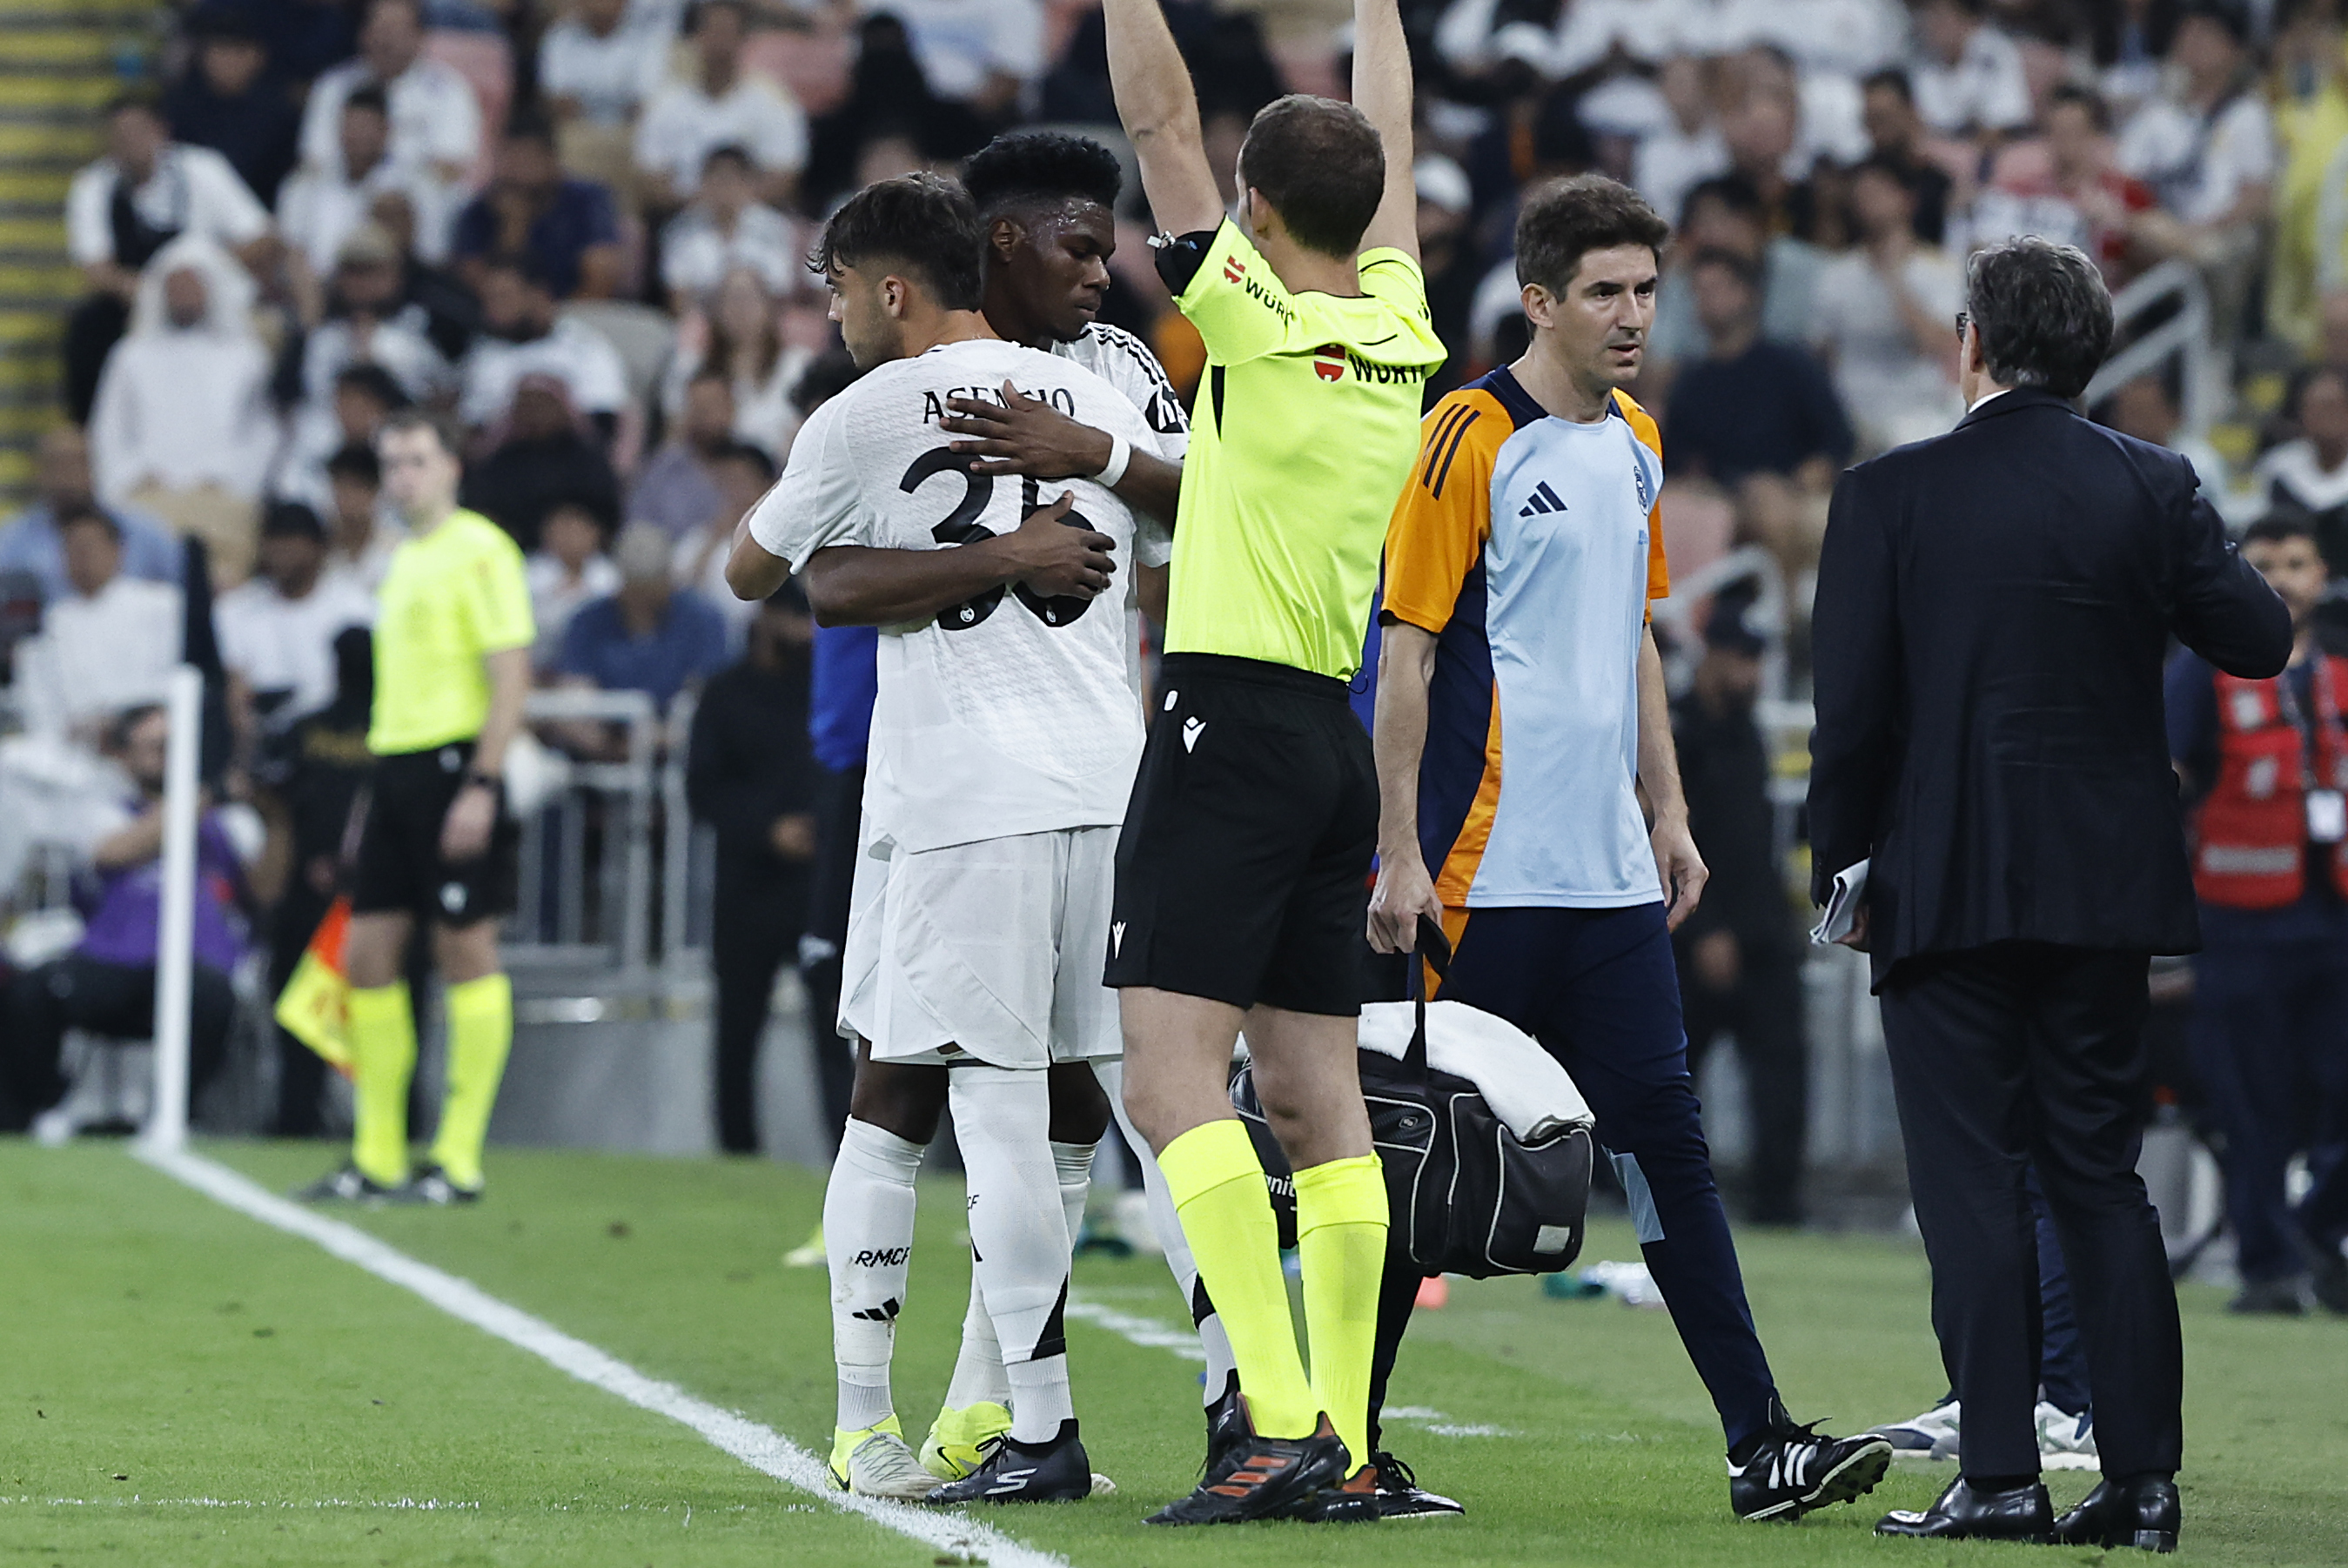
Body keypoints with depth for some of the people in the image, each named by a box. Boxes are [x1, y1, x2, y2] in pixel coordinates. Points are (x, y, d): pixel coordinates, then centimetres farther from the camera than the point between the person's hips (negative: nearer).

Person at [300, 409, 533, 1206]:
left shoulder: (479, 550, -7)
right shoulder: (405, 558, 19)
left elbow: (511, 677, -13)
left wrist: (481, 786, -20)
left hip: (454, 765, -9)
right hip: (394, 762, 9)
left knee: (466, 953, -4)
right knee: (367, 955, 5)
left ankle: (458, 1161, -1)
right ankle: (376, 1161, 10)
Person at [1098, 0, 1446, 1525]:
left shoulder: (1260, 324, -10)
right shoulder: (1402, 334, 7)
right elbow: (1392, 146, 23)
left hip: (1232, 723, -8)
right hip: (1335, 741, 8)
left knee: (1173, 1073, -12)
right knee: (1319, 1098, 8)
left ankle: (1283, 1420, -24)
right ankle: (1345, 1449, 5)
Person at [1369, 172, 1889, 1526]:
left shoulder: (1637, 442, 14)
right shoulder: (1473, 438, -9)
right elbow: (1405, 652, -10)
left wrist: (1669, 815, 18)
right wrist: (1401, 854, -14)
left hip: (1610, 872, 7)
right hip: (1485, 872, -7)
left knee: (1666, 1137, 3)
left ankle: (1761, 1443, 1)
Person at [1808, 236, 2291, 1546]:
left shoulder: (1891, 495, -6)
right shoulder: (2152, 488, -1)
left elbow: (1854, 705, -7)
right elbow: (2260, 642, 2)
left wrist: (1841, 863, 4)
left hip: (1949, 885, -3)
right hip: (2108, 888, 3)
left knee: (1975, 1183, 0)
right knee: (2104, 1179, 9)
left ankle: (2001, 1474, -6)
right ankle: (2143, 1476, 5)